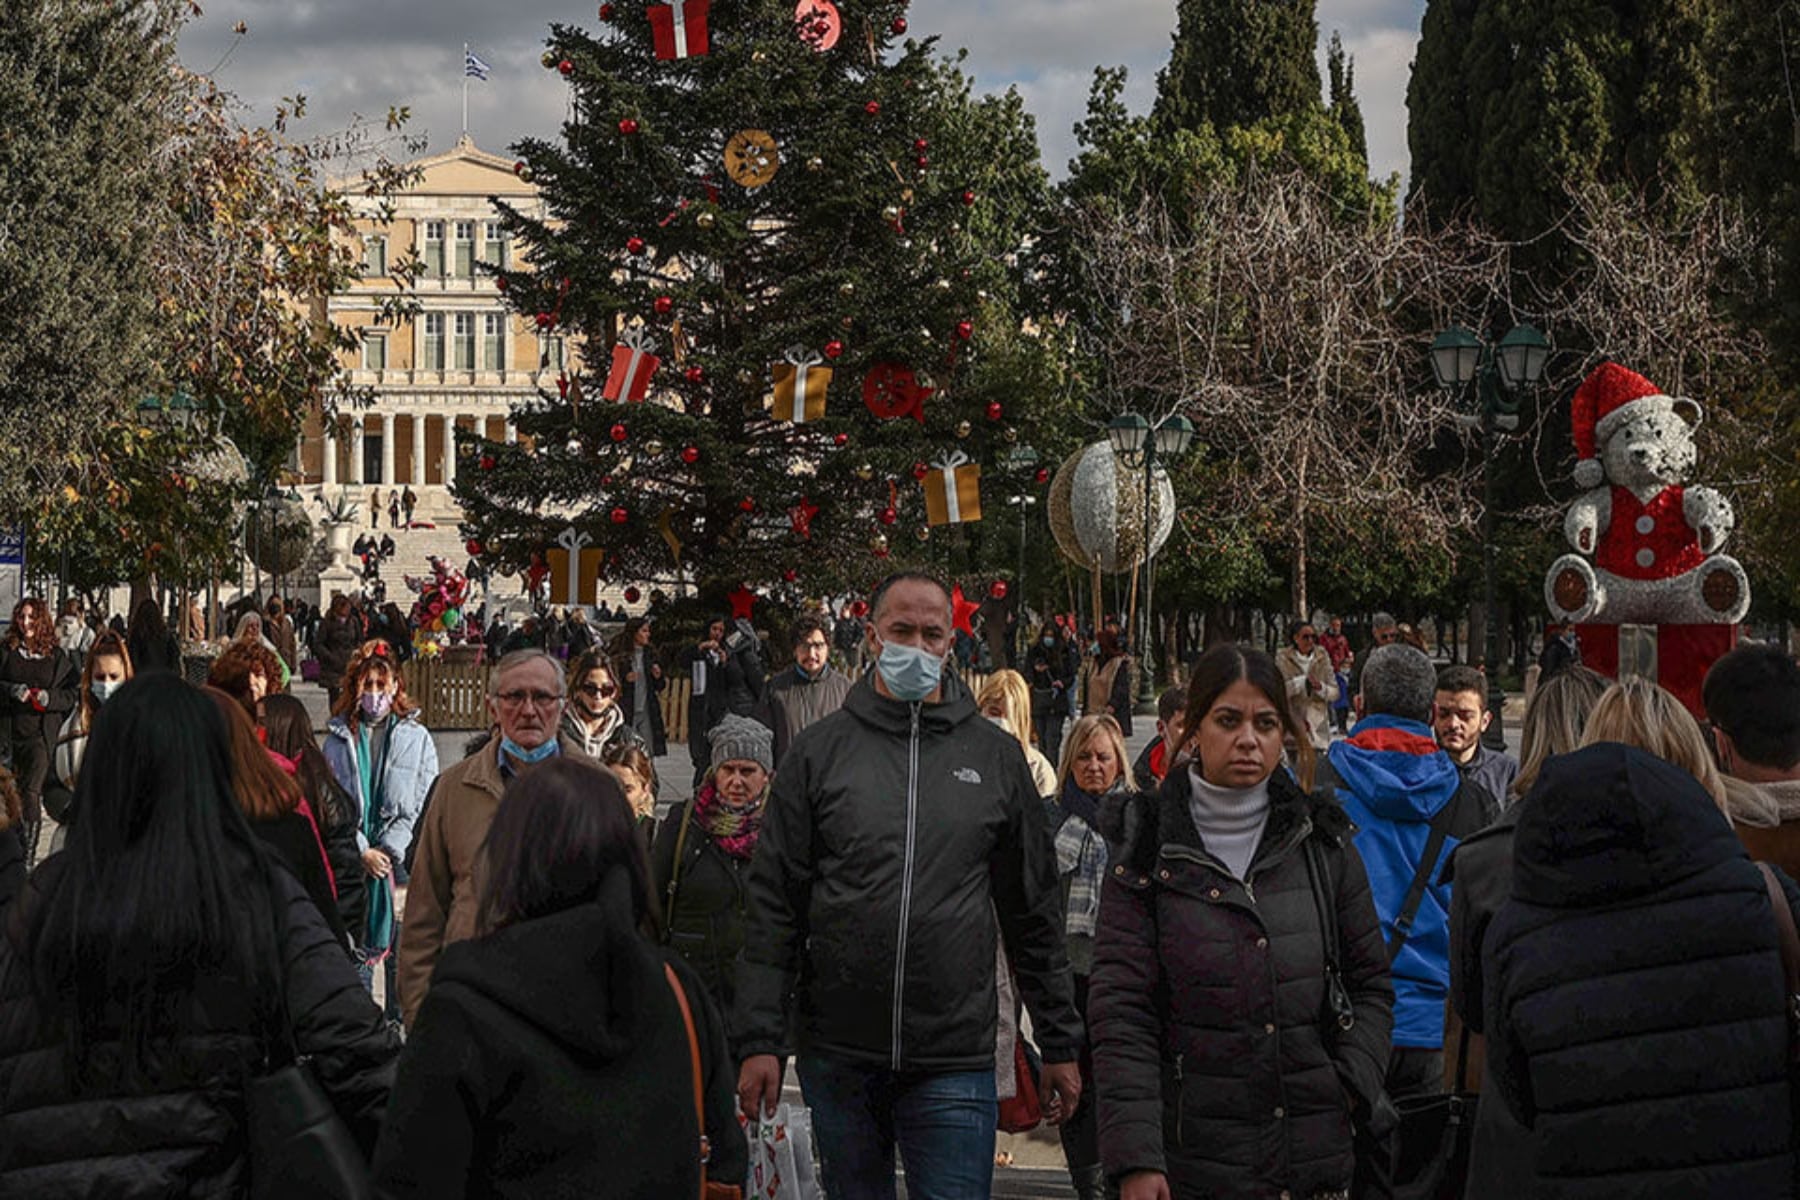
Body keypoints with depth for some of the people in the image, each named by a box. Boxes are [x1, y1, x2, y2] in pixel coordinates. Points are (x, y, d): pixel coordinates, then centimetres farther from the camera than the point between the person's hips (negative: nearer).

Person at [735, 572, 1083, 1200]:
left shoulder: (996, 756, 7)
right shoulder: (819, 749, 4)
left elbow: (1034, 914, 11)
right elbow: (774, 906, 2)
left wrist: (1060, 1044, 9)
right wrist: (760, 1039, -4)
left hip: (954, 1060, 0)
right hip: (837, 1054, 0)